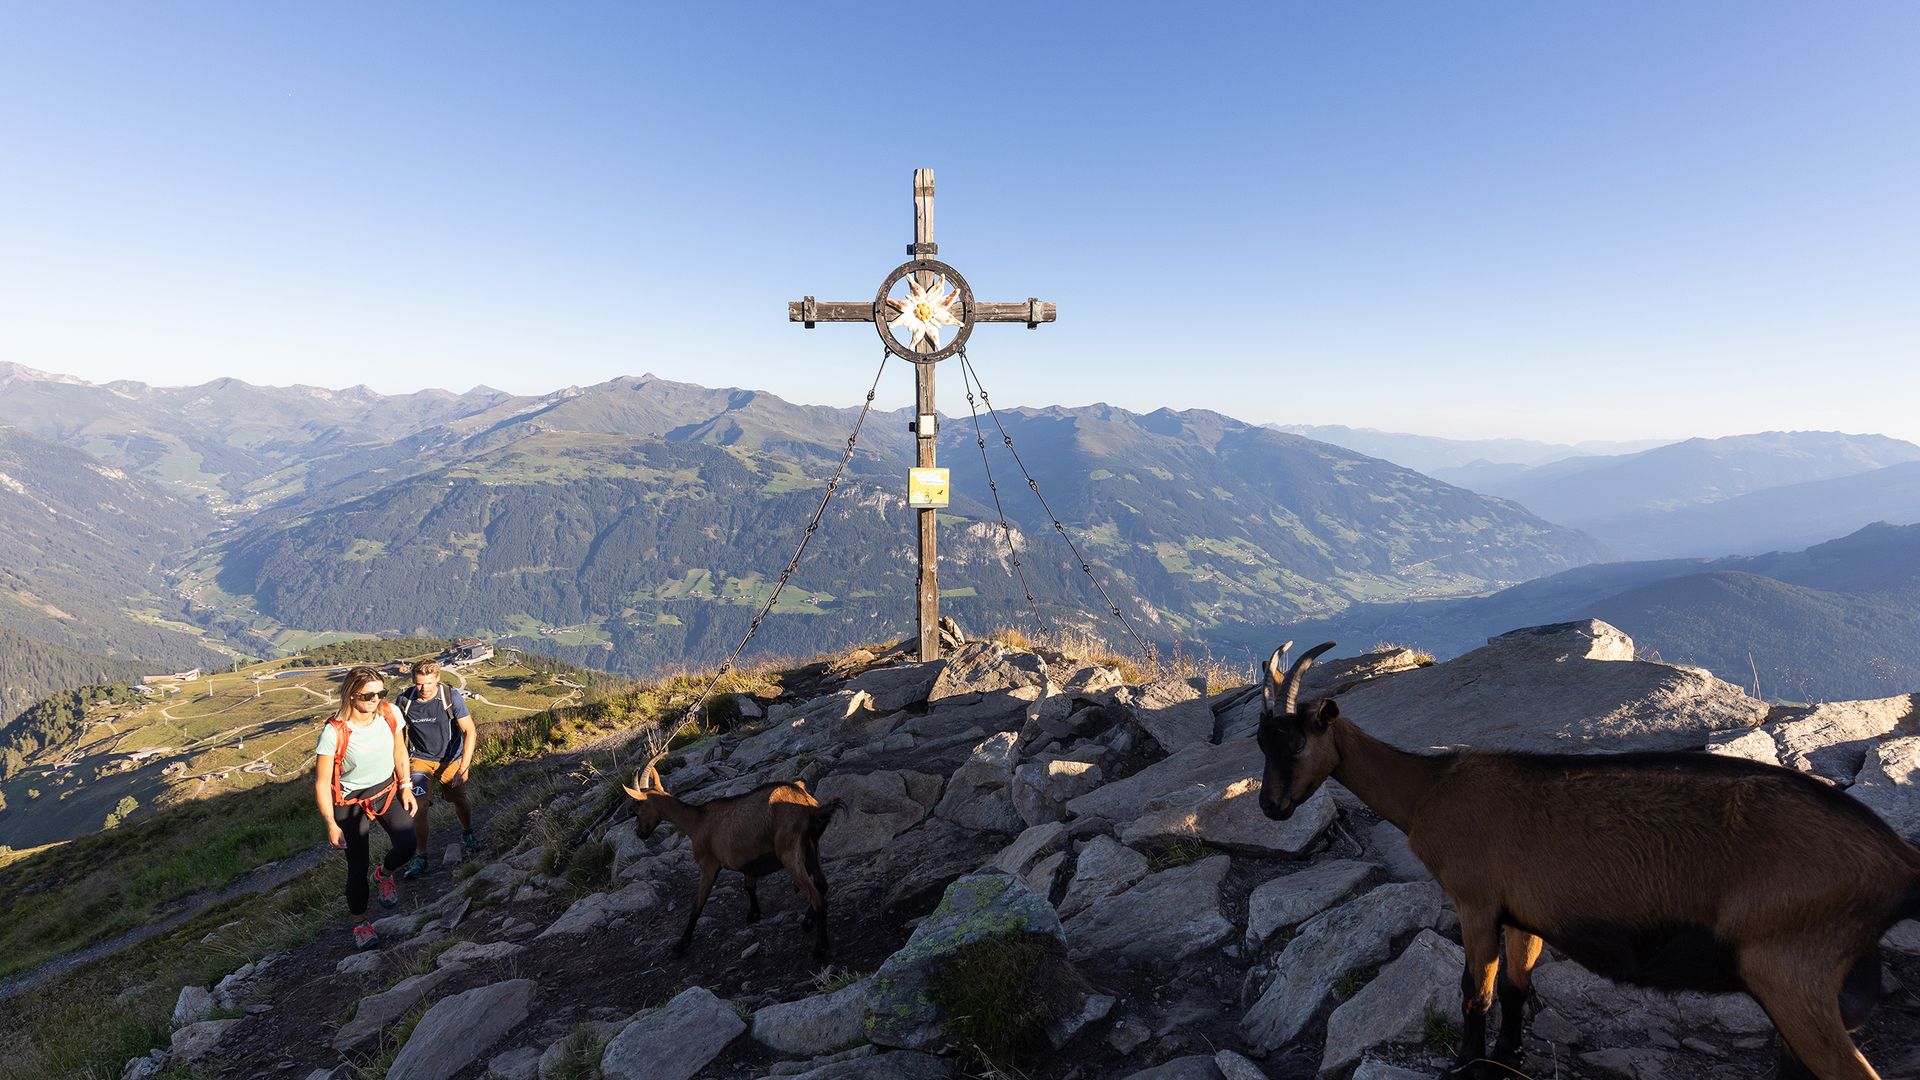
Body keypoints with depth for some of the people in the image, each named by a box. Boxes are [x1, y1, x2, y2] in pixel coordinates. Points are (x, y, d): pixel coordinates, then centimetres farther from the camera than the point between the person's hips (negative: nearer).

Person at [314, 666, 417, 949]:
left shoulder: (390, 713, -13)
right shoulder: (334, 732, -26)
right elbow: (322, 783, -17)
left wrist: (405, 787, 4)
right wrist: (331, 824, -16)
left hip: (388, 790, 3)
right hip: (351, 801, -3)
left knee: (407, 847, -12)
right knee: (357, 867, 3)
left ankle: (384, 873, 25)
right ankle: (360, 922, 29)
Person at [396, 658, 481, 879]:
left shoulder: (451, 697, -22)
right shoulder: (405, 700, -14)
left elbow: (470, 731, -20)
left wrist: (463, 767, -27)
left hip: (450, 758, 0)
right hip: (420, 758, 1)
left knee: (460, 801, 10)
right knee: (419, 805, -15)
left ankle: (467, 834, 42)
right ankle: (421, 856, 1)